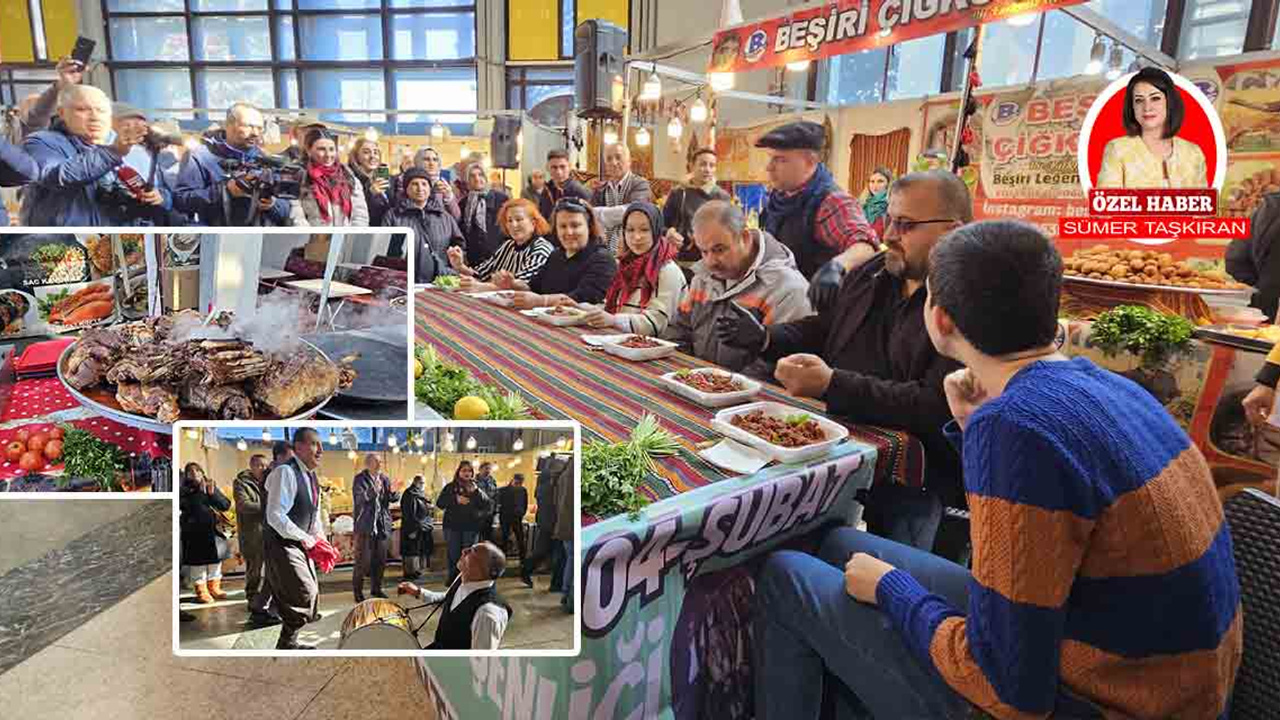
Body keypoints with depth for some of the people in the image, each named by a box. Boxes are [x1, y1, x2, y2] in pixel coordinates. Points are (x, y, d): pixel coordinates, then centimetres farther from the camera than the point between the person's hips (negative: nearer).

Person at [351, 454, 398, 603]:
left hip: (382, 525, 5)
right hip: (365, 525, -5)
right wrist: (373, 491, -36)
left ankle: (376, 588, 24)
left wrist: (395, 492, -13)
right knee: (363, 560, -2)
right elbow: (359, 499, -19)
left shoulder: (385, 479, 10)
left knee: (380, 560, 12)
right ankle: (358, 591, 12)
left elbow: (393, 499, 9)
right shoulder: (360, 479, -6)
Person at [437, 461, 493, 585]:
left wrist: (476, 492, -19)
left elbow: (487, 504, -6)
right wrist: (455, 499, -16)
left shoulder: (476, 487, 5)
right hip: (452, 526, 0)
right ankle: (453, 579, 19)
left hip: (471, 527, 0)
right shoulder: (450, 487, 7)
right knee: (454, 555, 5)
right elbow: (440, 503, -3)